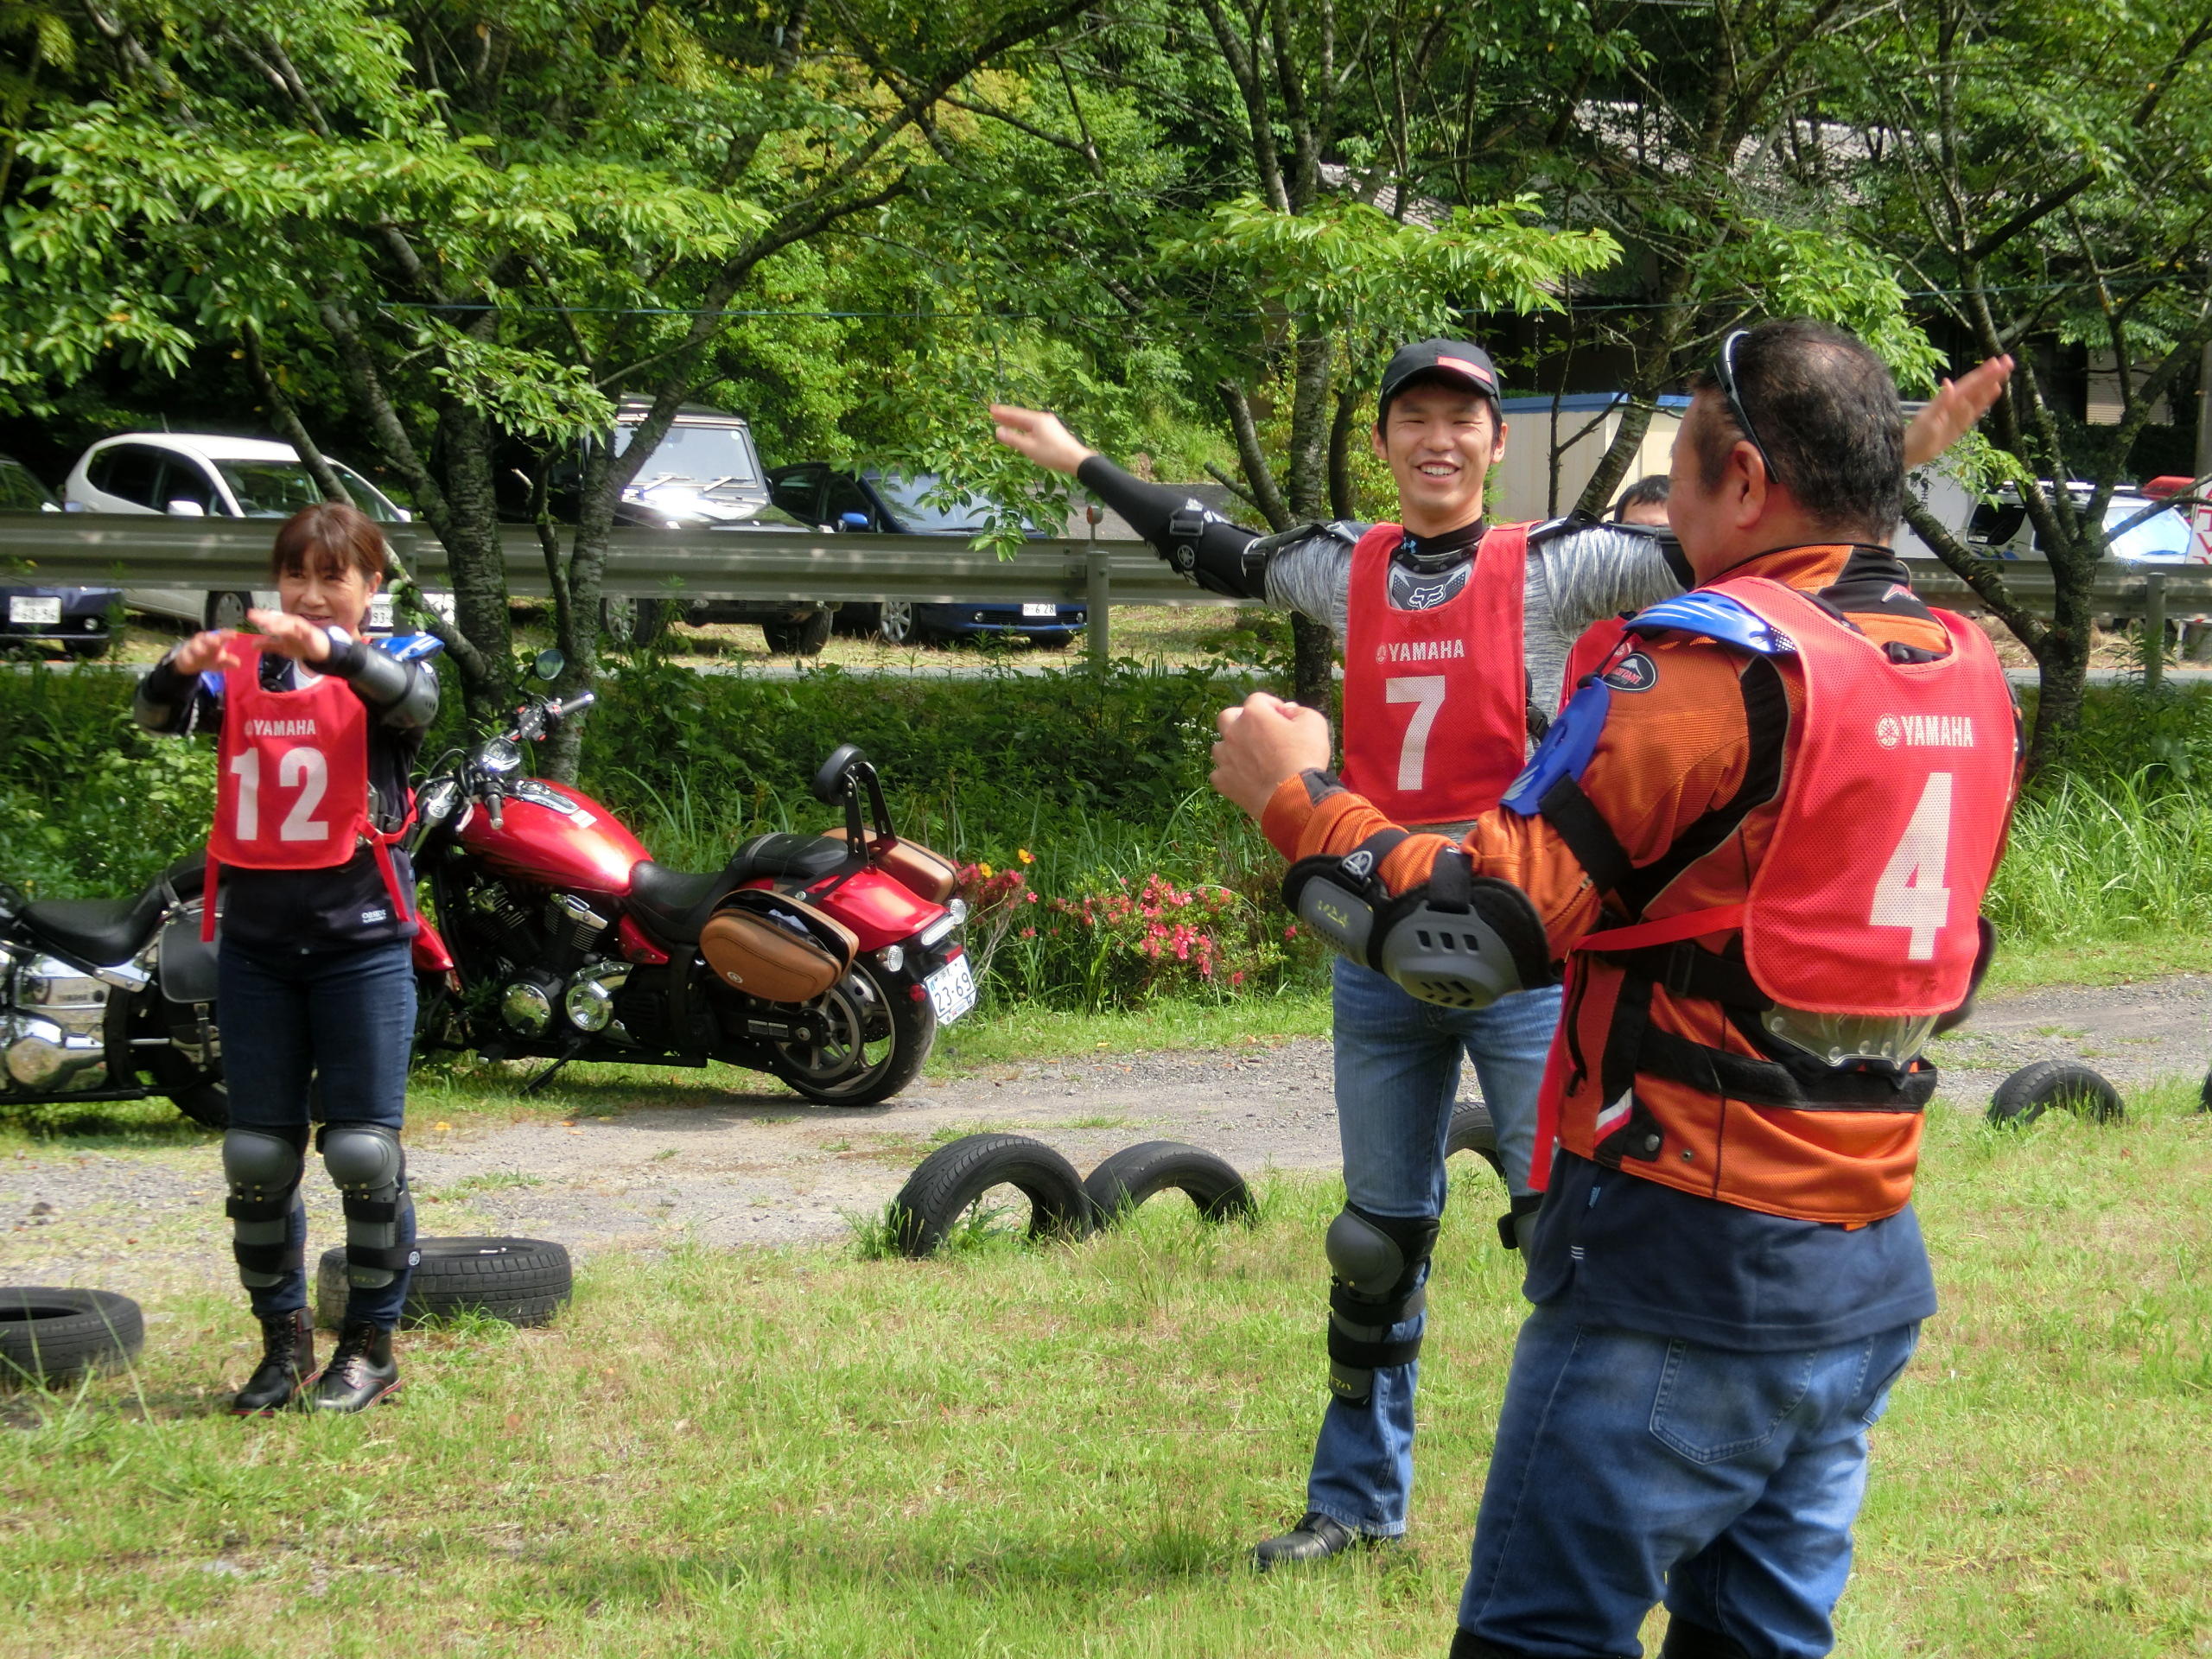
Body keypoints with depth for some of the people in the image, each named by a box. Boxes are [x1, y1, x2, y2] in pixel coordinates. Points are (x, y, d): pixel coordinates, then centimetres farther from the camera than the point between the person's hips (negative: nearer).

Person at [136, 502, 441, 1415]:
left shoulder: (387, 661, 1)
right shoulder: (240, 667, 8)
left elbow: (414, 698, -23)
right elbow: (161, 715, -9)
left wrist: (326, 646, -41)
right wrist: (183, 668, -32)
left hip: (360, 936, -3)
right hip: (255, 937, 3)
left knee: (364, 1151, -2)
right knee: (257, 1156, 7)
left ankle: (370, 1344, 9)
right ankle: (283, 1341, 17)